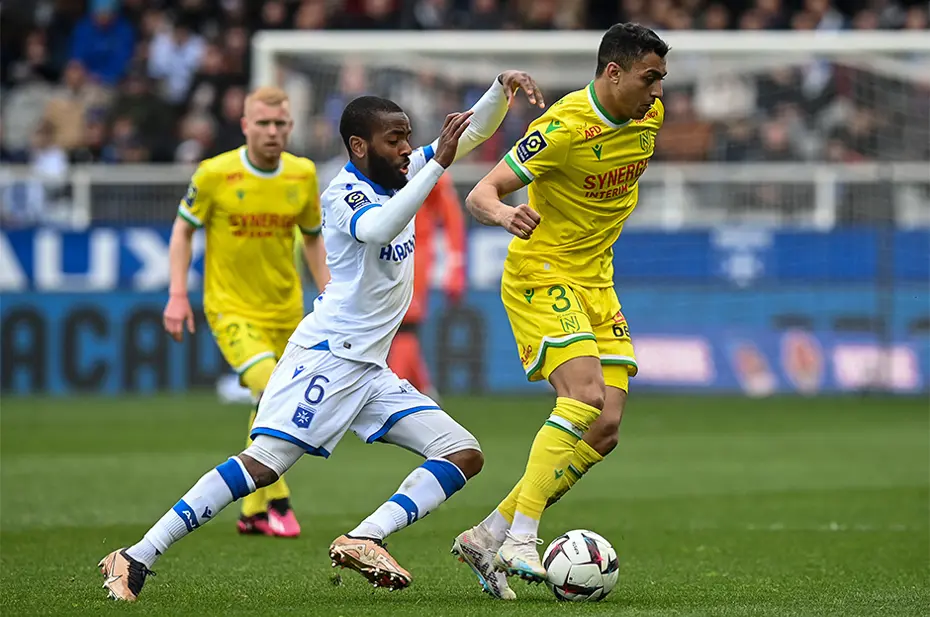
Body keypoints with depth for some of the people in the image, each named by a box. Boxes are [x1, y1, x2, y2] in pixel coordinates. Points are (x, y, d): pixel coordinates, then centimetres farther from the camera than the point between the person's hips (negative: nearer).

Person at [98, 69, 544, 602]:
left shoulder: (402, 174, 13)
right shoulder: (343, 193, -10)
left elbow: (474, 132, 19)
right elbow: (378, 229, -34)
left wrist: (502, 90, -1)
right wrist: (438, 164, -37)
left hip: (370, 372, 9)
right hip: (326, 356, -8)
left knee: (464, 456, -2)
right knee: (263, 464, -19)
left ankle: (364, 540, -17)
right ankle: (137, 559, -18)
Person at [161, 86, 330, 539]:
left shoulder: (303, 175, 0)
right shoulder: (214, 174, -11)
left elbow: (312, 238, 14)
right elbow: (183, 230, 1)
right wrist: (177, 295, -6)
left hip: (285, 310, 5)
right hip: (230, 307, -5)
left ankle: (253, 511, 26)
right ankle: (278, 502, -10)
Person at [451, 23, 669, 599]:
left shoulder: (650, 115, 1)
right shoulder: (565, 127, -21)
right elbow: (480, 194, -24)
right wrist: (506, 213, -44)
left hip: (596, 281, 8)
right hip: (540, 275, -8)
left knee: (605, 428, -2)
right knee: (585, 395, -26)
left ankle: (488, 537, 6)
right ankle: (520, 541, -25)